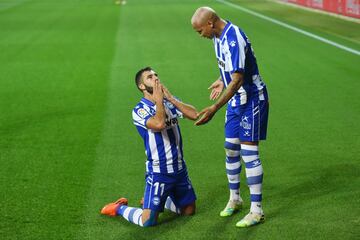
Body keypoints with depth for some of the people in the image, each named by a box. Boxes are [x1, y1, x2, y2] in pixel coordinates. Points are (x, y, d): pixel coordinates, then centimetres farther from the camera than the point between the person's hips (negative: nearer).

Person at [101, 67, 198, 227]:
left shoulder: (170, 102, 5)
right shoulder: (140, 110, -13)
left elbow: (194, 115, -10)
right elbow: (159, 124, -32)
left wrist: (170, 98, -14)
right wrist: (159, 100, -18)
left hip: (179, 169, 6)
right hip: (158, 172, -6)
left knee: (189, 211, 17)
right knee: (147, 221, -11)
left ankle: (160, 200, 38)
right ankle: (120, 208, 17)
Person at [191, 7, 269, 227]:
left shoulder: (234, 39, -26)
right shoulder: (219, 37, 4)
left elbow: (238, 79, -31)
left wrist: (215, 108, -33)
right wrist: (222, 82, 29)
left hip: (252, 100, -9)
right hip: (236, 101, 9)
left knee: (249, 152, -8)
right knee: (231, 149, 14)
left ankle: (257, 211, -1)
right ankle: (235, 198, 31)